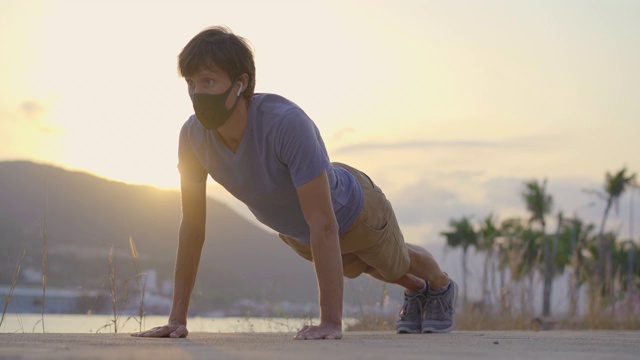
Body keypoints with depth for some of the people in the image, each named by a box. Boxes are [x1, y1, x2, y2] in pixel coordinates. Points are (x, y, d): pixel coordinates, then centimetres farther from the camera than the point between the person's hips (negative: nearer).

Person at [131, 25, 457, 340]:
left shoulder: (287, 123, -47)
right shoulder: (193, 135, -31)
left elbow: (324, 225, -46)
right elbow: (192, 224, -21)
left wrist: (331, 322, -48)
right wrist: (177, 319, -21)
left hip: (351, 211, -5)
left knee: (395, 262, 27)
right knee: (355, 265, 34)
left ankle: (441, 288, 62)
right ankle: (415, 291, 66)